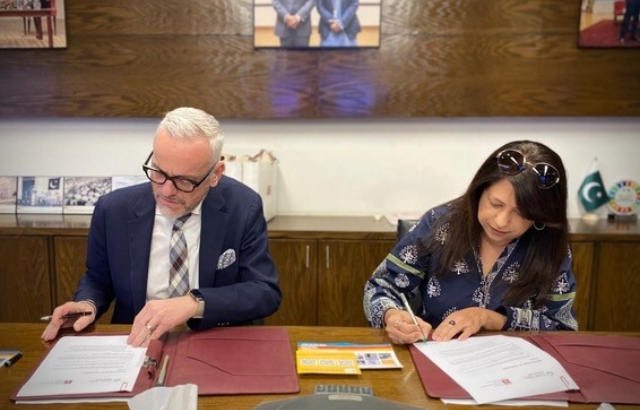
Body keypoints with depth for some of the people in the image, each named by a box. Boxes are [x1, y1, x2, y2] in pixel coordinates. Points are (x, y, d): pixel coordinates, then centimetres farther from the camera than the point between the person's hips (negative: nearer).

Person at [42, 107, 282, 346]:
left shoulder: (243, 209, -11)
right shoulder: (113, 210, -5)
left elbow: (267, 292, -13)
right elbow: (97, 279, 10)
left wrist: (195, 303, -25)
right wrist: (87, 304, -11)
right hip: (136, 345, 3)